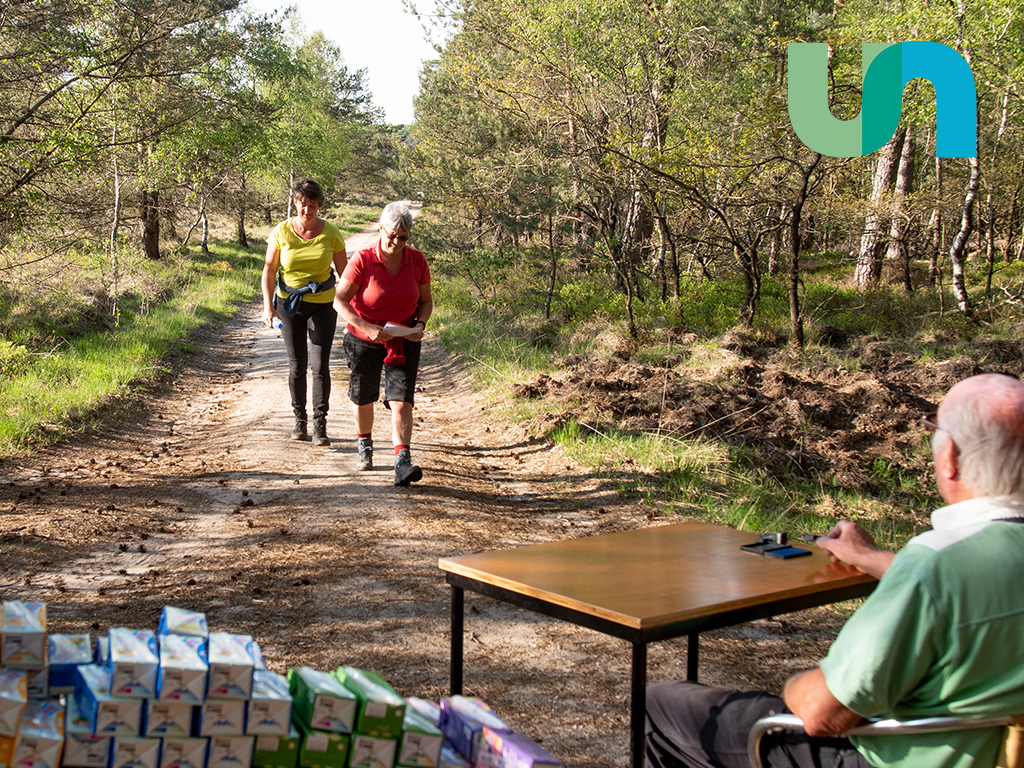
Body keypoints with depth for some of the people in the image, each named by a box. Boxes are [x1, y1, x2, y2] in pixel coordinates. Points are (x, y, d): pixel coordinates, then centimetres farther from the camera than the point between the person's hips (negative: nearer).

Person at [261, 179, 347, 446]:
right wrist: (268, 307, -7)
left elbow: (343, 271, 3)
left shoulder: (331, 233, -6)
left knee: (320, 365, -9)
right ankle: (299, 420, 23)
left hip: (323, 304, -1)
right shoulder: (281, 232, -6)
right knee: (297, 366, 7)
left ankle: (320, 425, -3)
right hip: (289, 304, 1)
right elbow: (269, 269, 1)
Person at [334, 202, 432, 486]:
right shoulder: (362, 260, -16)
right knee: (363, 398, 15)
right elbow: (339, 300, -17)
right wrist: (367, 327, -30)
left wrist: (420, 324, -14)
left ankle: (403, 462, -20)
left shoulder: (417, 261, -6)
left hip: (403, 341, 1)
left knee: (401, 400, -13)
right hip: (364, 340, -1)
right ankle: (364, 443, 43)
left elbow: (426, 301, 7)